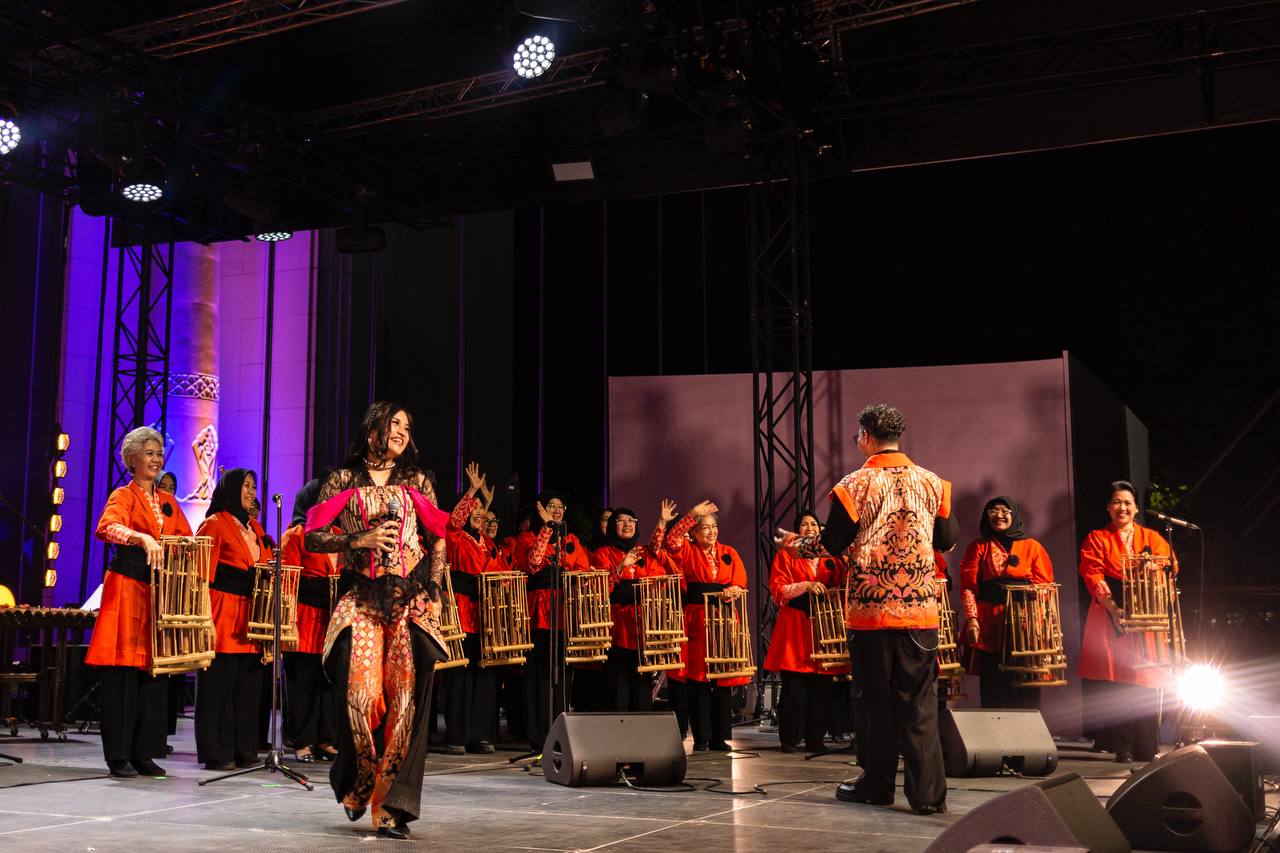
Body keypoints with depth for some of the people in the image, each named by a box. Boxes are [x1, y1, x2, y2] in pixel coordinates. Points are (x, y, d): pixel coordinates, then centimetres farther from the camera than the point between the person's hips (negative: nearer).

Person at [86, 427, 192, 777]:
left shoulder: (168, 501, 19)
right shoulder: (123, 496, 0)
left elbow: (186, 538, 17)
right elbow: (107, 527, -21)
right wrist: (143, 538, -37)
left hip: (162, 589, 6)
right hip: (128, 587, -6)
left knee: (155, 670, 5)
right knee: (124, 672, -5)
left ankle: (144, 752, 11)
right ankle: (118, 755, 0)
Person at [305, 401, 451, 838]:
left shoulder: (418, 482, 14)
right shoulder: (342, 481, 9)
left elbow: (438, 543, 11)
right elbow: (313, 538, 5)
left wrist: (432, 592, -2)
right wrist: (360, 540, -10)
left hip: (411, 601, 1)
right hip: (360, 600, -1)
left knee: (406, 699, -8)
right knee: (359, 693, -11)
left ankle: (392, 805, -1)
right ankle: (356, 785, 17)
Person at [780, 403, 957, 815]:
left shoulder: (855, 485, -6)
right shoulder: (932, 483, 3)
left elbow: (830, 545, -3)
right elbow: (947, 541, 10)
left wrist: (796, 544, 16)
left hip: (870, 608, -2)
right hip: (920, 610, 2)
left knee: (875, 700, 8)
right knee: (920, 703, 5)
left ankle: (876, 787, 16)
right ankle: (928, 792, 3)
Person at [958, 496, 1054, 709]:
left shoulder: (1032, 547, 12)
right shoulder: (978, 547, 13)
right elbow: (968, 586, 4)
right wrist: (972, 619, -9)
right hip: (989, 626, 0)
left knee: (1025, 692, -3)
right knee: (993, 690, -2)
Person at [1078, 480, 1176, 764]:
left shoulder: (1152, 538, 15)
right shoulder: (1096, 539, 10)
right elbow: (1092, 574, -4)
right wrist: (1110, 603, -20)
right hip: (1110, 616, -1)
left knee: (1146, 684, -3)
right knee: (1115, 682, -8)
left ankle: (1147, 750, 5)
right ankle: (1122, 749, -3)